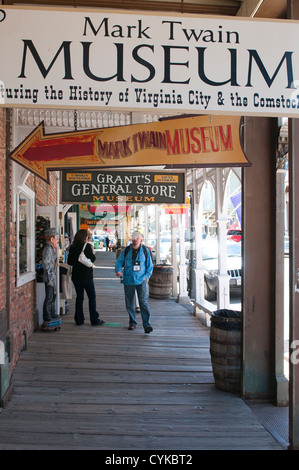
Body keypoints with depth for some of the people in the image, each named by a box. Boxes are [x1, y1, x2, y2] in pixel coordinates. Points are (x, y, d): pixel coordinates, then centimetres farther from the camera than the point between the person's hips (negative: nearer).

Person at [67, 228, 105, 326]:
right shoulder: (87, 246, -11)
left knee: (79, 297, 12)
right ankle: (94, 320, 4)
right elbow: (92, 259, -9)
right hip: (86, 275, -5)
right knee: (92, 297, 3)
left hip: (76, 275, 5)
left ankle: (79, 320, 13)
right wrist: (93, 251, 5)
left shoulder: (72, 247, 4)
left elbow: (69, 262, 7)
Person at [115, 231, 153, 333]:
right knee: (129, 303, 9)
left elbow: (150, 266, 9)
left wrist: (146, 276, -2)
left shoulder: (145, 251, 2)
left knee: (143, 302, -11)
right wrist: (118, 270, -12)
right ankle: (132, 323, 26)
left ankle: (147, 325, -9)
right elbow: (119, 262, 8)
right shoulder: (126, 250, 4)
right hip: (128, 281, 2)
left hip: (141, 281, -2)